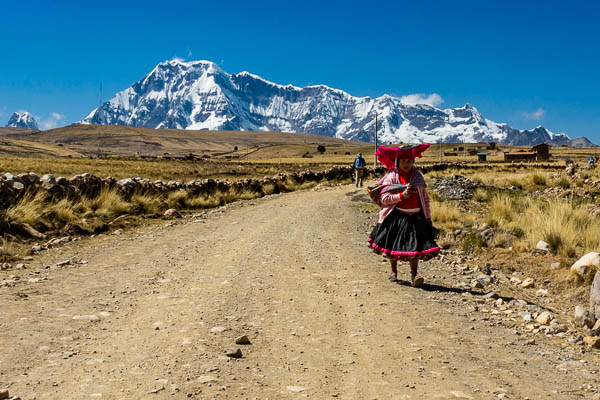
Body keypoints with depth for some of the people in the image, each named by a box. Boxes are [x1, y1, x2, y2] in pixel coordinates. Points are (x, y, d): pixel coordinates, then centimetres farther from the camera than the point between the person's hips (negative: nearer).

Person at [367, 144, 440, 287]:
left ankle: (414, 275, -10)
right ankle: (394, 271, 28)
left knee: (415, 245, -10)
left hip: (415, 216, 1)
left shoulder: (418, 177, 9)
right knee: (393, 244, 8)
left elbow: (425, 199, 13)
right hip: (396, 216, -1)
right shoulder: (391, 177, -2)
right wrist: (402, 195, -19)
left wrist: (428, 218, 9)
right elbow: (384, 199, -10)